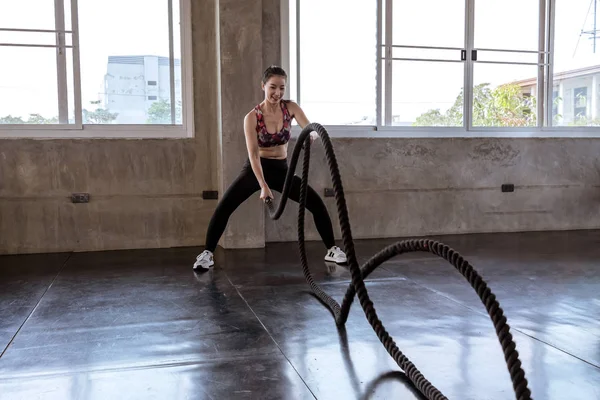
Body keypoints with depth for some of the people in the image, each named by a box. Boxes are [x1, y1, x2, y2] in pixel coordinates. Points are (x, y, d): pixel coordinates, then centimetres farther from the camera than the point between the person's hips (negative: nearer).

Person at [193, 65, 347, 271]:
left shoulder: (291, 108, -8)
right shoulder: (252, 117, -15)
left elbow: (311, 130, -21)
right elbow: (253, 154, -21)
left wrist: (312, 135, -48)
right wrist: (263, 186, -31)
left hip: (281, 169, 2)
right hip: (255, 169, -2)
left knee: (317, 204, -7)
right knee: (224, 207, -19)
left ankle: (332, 250, 10)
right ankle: (207, 253, -3)